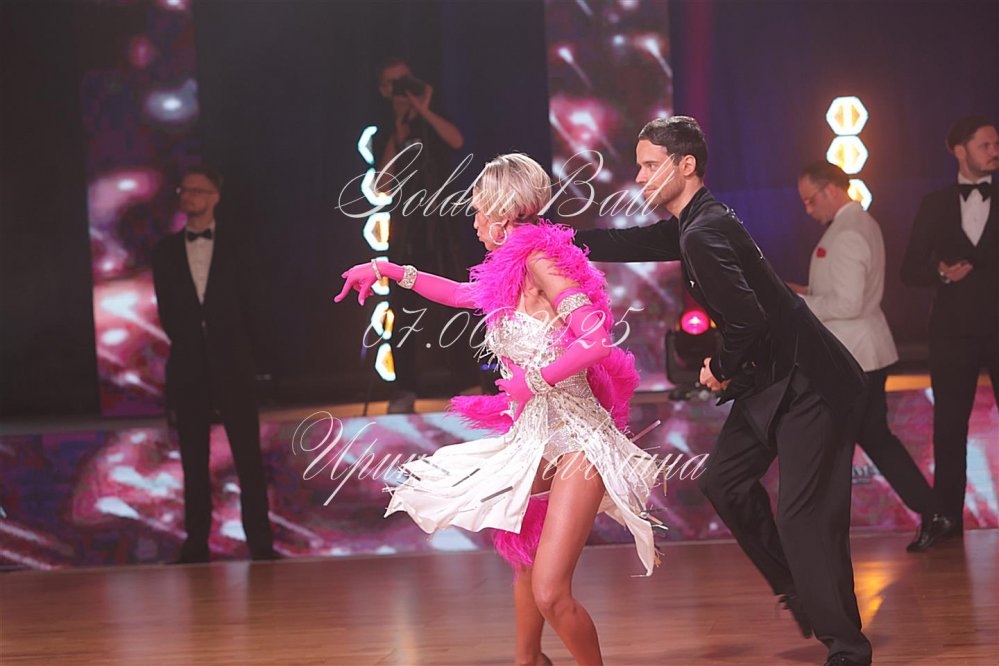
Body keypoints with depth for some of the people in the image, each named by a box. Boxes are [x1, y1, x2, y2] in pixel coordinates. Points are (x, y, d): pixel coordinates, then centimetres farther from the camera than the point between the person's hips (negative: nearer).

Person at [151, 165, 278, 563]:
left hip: (231, 364, -2)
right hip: (188, 366, 2)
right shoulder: (166, 251, 9)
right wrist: (186, 344, 4)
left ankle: (260, 542, -1)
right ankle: (196, 544, 9)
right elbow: (166, 310, 10)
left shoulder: (235, 244, 6)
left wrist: (241, 350, 2)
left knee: (248, 456, -4)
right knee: (194, 460, 4)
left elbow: (246, 304, 6)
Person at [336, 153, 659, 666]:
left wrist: (534, 380, -17)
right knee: (526, 565, 24)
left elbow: (596, 340, -24)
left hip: (574, 440, -10)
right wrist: (389, 270, 34)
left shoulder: (540, 260, -14)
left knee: (550, 594, -18)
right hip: (532, 439, 10)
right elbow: (462, 294, 33)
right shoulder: (509, 273, 12)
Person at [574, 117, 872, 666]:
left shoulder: (703, 234, -23)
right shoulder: (694, 224, 9)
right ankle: (797, 591, 26)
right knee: (723, 481, 14)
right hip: (768, 381, 11)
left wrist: (723, 369, -11)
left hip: (806, 385, -11)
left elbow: (746, 320, -30)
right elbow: (626, 245, 19)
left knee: (802, 513, -9)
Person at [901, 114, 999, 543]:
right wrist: (942, 272, -12)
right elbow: (910, 270, 7)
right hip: (954, 331, 1)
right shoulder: (935, 205, 7)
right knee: (948, 429, 5)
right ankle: (946, 518, 12)